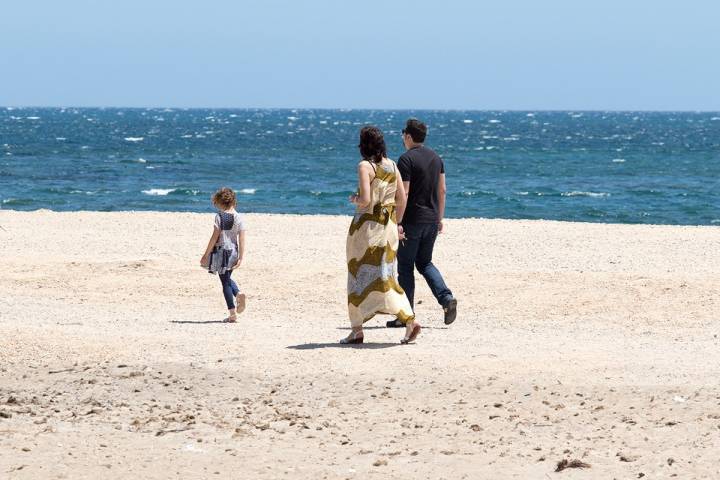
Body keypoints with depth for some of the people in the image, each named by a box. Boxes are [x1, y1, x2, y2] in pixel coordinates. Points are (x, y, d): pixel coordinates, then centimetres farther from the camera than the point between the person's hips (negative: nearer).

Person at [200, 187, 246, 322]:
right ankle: (238, 294, 0)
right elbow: (242, 239, -3)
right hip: (233, 252, 5)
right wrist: (241, 258, 0)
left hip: (221, 251, -5)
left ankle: (232, 313, 1)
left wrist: (206, 255, -8)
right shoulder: (239, 218, 0)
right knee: (227, 278, 27)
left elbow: (215, 237, -14)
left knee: (225, 282, 3)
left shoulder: (220, 216, -13)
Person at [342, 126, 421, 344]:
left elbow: (365, 200, -21)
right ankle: (409, 320, -7)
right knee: (386, 275, 10)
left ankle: (357, 330, 9)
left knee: (359, 276, 5)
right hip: (388, 224, 6)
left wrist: (354, 199, 0)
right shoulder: (392, 166, 7)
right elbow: (402, 199, 9)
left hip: (367, 225, -6)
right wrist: (396, 224, 18)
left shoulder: (365, 166, -13)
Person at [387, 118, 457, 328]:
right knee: (425, 263, 18)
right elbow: (442, 190, 13)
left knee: (405, 267, 3)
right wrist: (440, 218, 19)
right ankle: (446, 298, -3)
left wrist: (397, 222, -17)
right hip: (431, 220, 7)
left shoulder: (406, 159, -13)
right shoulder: (435, 158, 10)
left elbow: (403, 193, -18)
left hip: (412, 221, -7)